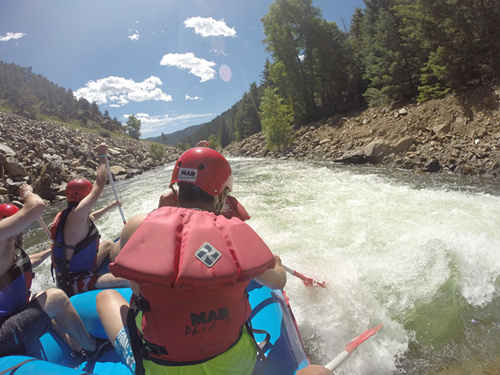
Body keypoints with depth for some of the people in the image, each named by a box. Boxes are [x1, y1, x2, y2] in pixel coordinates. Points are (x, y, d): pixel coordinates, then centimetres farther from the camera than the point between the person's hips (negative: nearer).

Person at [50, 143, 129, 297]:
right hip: (74, 283, -11)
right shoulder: (76, 215, -24)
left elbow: (91, 217, 29)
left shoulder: (68, 215, 6)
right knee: (127, 282, -29)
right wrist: (102, 158, -11)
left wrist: (110, 206, 41)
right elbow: (99, 184, -24)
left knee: (108, 245, 25)